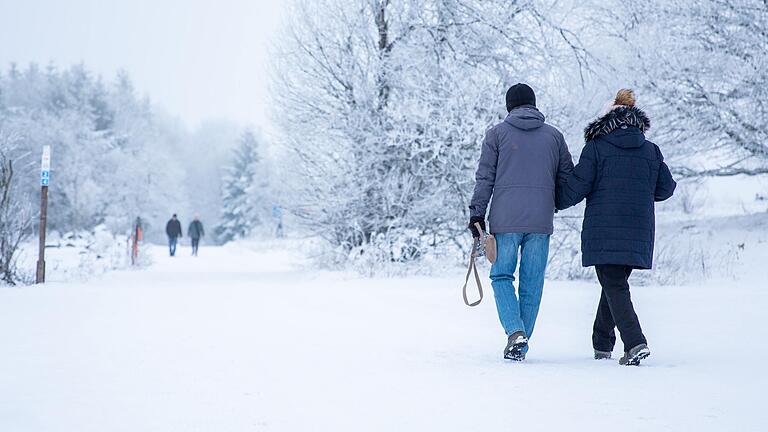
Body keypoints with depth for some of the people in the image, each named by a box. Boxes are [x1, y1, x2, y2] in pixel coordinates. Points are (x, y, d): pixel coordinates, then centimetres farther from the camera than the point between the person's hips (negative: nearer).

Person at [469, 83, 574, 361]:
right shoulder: (554, 135, 10)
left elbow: (485, 177, -1)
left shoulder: (497, 133, 3)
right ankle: (521, 345, 12)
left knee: (501, 276, 9)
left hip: (505, 221, -2)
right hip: (541, 222, 2)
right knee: (532, 283, 8)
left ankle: (515, 332, -12)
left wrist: (477, 213, 3)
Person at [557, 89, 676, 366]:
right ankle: (602, 344, 24)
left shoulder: (596, 148, -2)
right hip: (638, 234, 4)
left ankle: (635, 343, -24)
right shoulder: (651, 151, 9)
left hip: (603, 232, -4)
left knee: (614, 286, -6)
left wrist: (554, 202, 12)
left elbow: (576, 186, -5)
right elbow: (666, 188, 13)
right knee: (616, 283, 18)